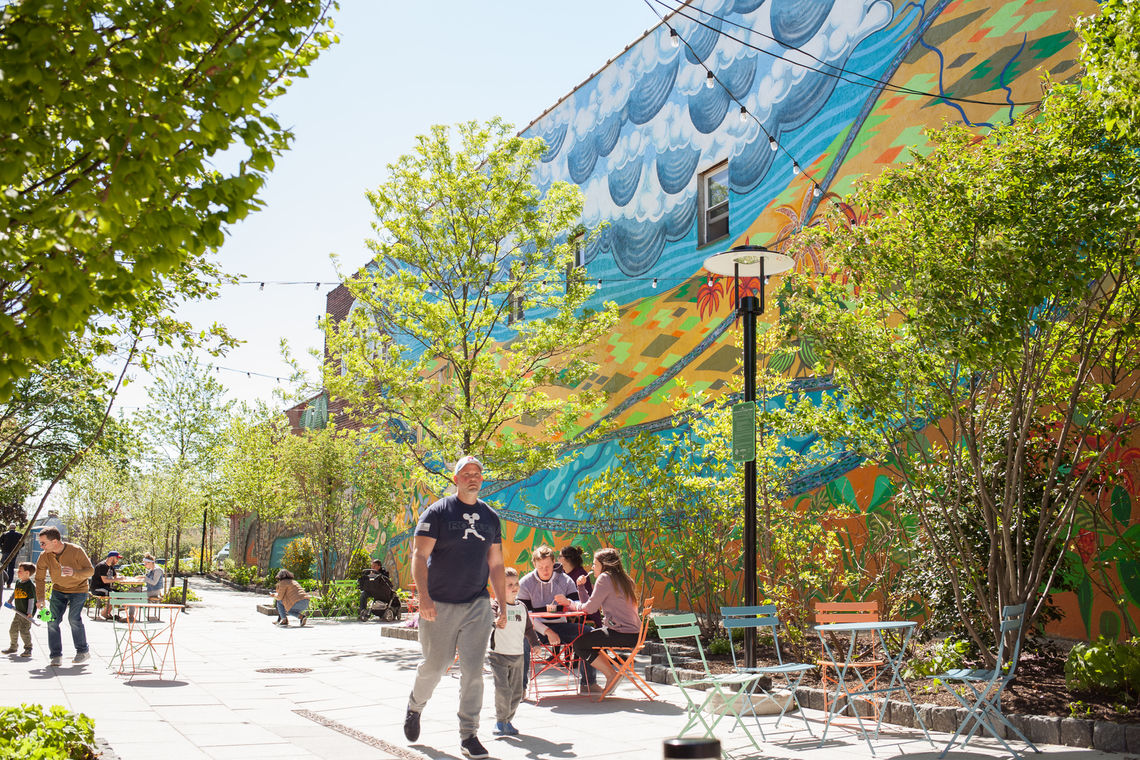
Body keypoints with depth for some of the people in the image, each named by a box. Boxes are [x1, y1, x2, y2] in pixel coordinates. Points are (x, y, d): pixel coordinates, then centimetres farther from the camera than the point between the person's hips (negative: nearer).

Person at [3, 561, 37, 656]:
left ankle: (28, 649, 0)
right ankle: (13, 647, 32)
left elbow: (31, 599, -17)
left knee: (24, 631, -11)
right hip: (19, 612, 8)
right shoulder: (18, 583, 8)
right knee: (13, 630, 14)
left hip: (26, 614, -8)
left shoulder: (30, 585, -16)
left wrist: (30, 613, -19)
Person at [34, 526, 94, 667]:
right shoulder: (44, 556, -12)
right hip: (58, 590, 4)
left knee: (74, 618, -17)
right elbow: (40, 578, -1)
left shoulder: (76, 551, -22)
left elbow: (90, 570, -16)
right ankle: (56, 655, 3)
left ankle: (83, 651, 0)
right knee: (53, 620, -8)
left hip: (78, 589, -4)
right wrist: (40, 598, -13)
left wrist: (74, 573, -36)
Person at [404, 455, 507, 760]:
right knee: (434, 666, 9)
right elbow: (419, 556, -11)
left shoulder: (490, 517, 9)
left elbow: (495, 565, 14)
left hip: (477, 606, 3)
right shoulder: (437, 512, -5)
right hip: (439, 607, -3)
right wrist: (423, 596, -24)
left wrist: (503, 606, 11)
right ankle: (414, 706, 39)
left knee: (474, 671, -4)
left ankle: (468, 735, 4)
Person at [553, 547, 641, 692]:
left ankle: (611, 675, -1)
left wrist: (570, 603, 7)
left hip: (621, 634, -9)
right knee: (588, 639, 25)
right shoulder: (622, 579, 17)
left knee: (578, 644, -1)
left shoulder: (605, 578, -9)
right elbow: (593, 606, 18)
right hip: (633, 633, 9)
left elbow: (591, 608, -8)